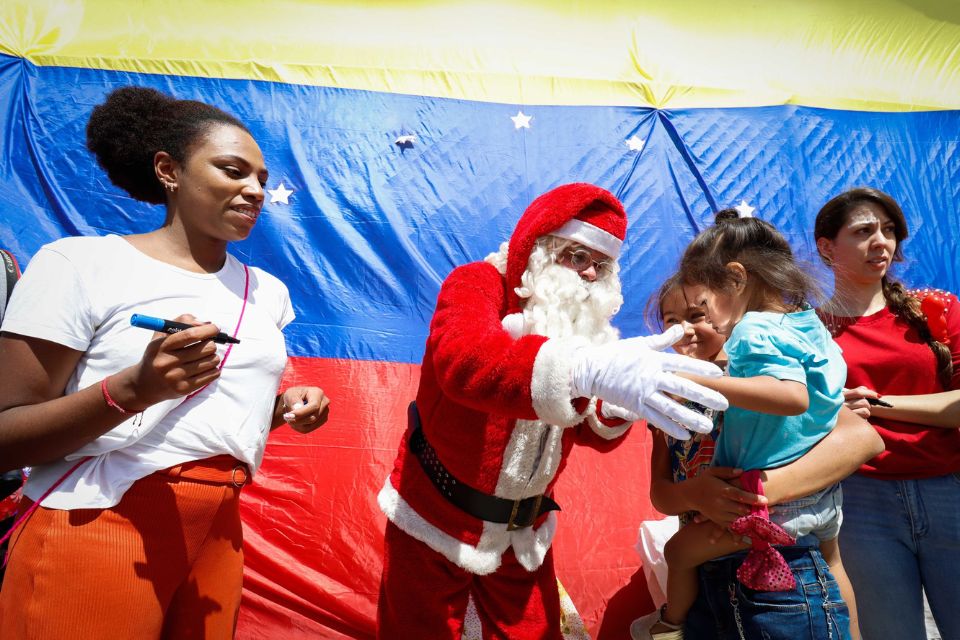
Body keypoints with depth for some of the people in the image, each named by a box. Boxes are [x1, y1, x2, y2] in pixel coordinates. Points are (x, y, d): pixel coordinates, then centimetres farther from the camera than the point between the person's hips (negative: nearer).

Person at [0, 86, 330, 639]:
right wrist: (132, 388, -27)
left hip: (218, 534, 5)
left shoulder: (267, 290, 9)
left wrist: (284, 406, 0)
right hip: (94, 529, -5)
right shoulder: (79, 264, -8)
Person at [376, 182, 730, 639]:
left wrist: (614, 408, -20)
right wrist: (587, 369, -56)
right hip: (437, 520, -5)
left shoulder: (584, 319, 0)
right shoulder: (477, 284, -18)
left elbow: (589, 433, 3)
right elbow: (464, 360, -42)